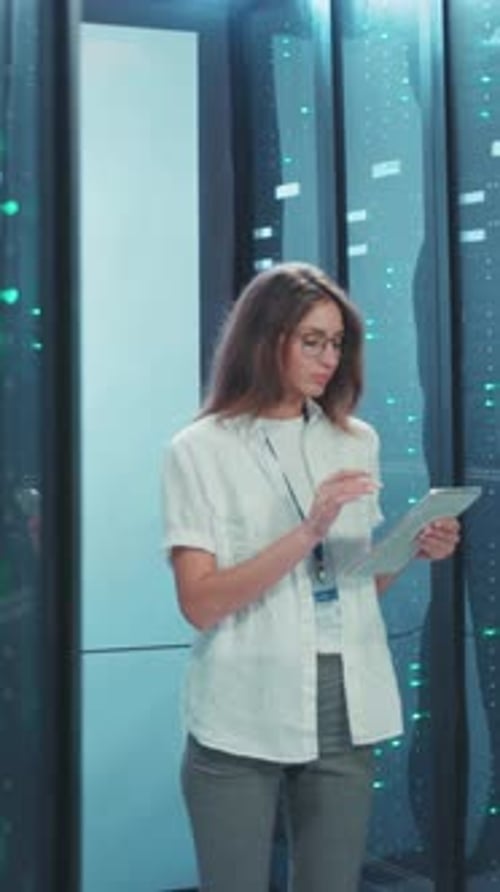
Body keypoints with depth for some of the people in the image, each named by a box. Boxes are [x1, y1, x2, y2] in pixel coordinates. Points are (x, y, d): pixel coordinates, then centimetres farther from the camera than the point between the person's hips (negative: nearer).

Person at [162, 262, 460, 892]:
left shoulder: (357, 442, 9)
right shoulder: (201, 451, -5)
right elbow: (199, 602, -13)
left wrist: (412, 549, -3)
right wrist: (307, 532, -21)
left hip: (346, 712, 4)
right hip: (243, 721, -4)